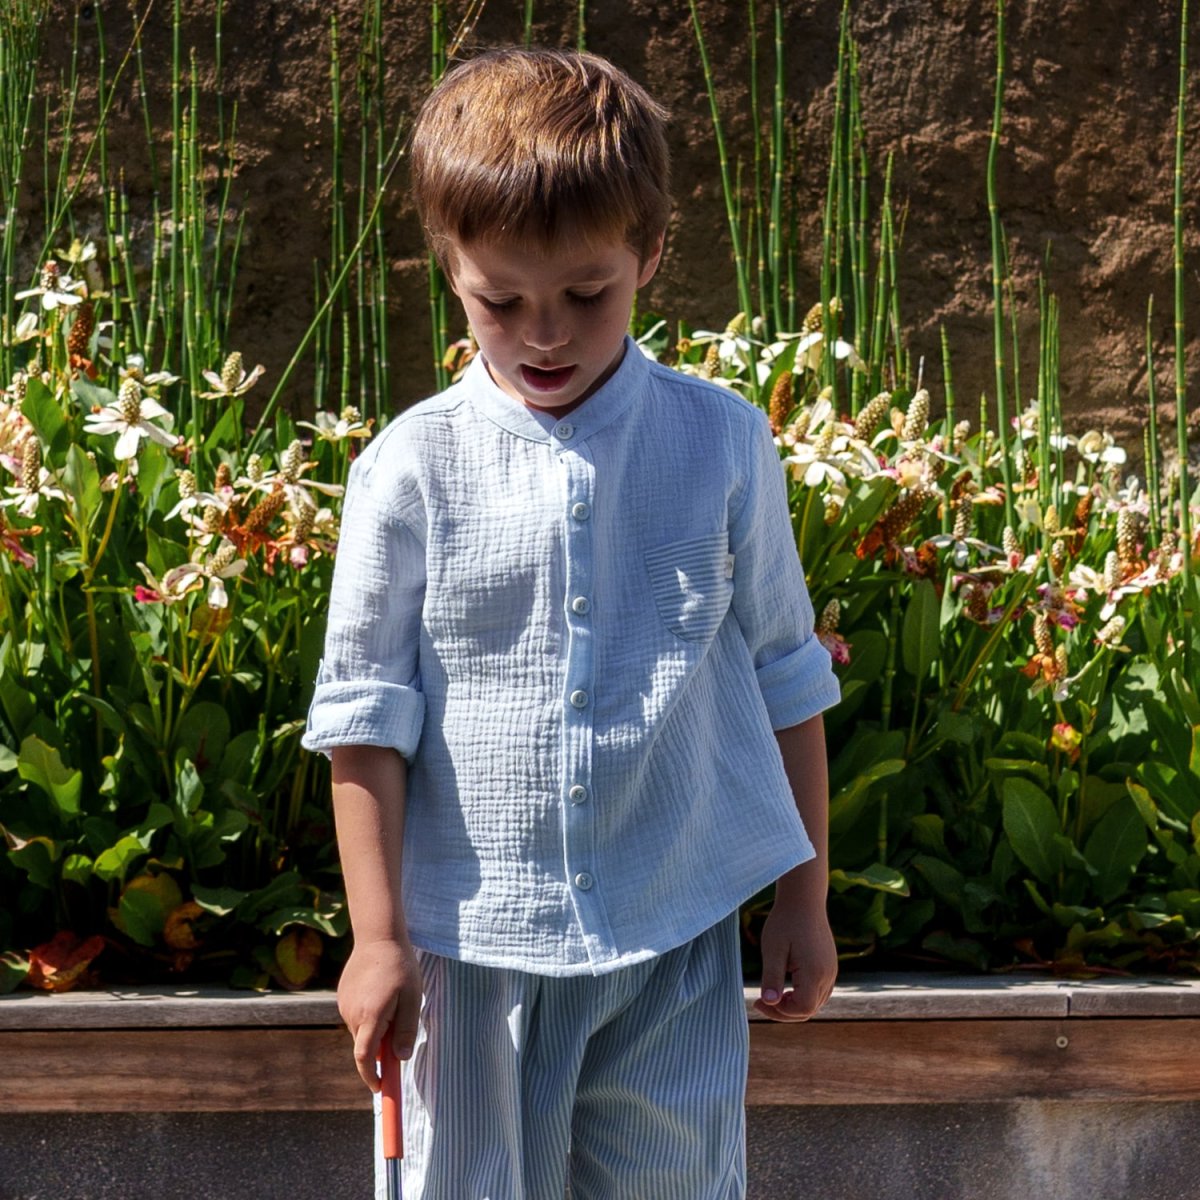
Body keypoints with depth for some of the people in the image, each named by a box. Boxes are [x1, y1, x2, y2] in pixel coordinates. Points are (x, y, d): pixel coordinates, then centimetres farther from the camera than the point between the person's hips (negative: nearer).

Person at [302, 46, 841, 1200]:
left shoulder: (721, 443, -1)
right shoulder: (412, 467, -4)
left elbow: (785, 679, 7)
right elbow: (365, 714, -1)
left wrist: (804, 898, 9)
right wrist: (378, 937, -3)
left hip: (678, 936, 1)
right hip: (474, 939, 0)